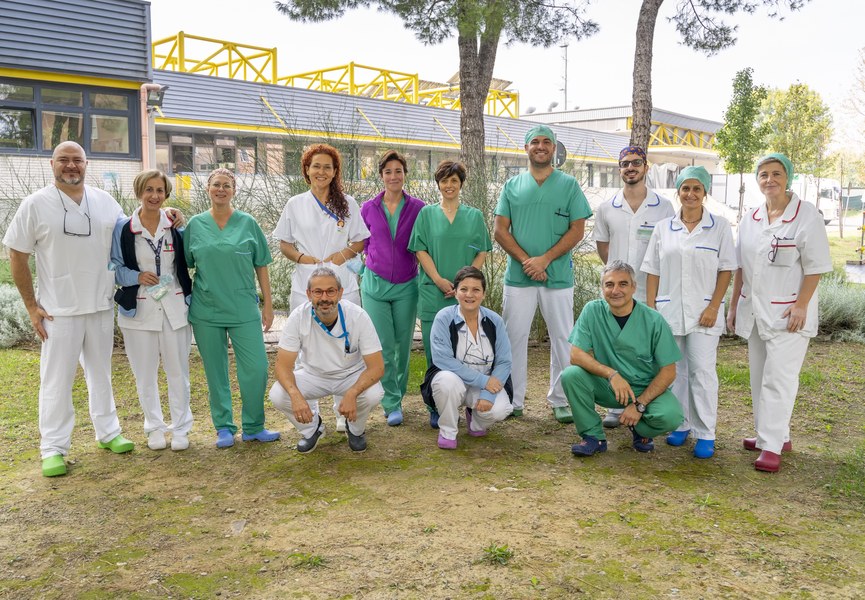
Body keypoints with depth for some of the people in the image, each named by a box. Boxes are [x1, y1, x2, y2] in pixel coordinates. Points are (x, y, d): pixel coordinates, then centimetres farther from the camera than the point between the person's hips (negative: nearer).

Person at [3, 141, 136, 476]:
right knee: (57, 380, 2)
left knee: (101, 373, 15)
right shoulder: (36, 204, -5)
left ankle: (108, 432, 27)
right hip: (59, 310, -3)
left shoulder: (105, 202, 5)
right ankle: (53, 449, 12)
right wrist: (31, 306, -5)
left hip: (101, 306, 3)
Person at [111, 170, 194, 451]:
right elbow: (113, 267, -1)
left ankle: (181, 428, 19)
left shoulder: (176, 226, 3)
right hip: (139, 310, -1)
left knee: (178, 371, 5)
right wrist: (137, 277, -15)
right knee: (146, 373, 8)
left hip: (174, 309, 1)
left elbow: (188, 260, 12)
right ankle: (155, 427, 24)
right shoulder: (123, 228, -3)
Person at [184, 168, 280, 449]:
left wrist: (268, 304, 2)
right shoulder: (195, 225, 5)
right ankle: (224, 428, 22)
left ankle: (253, 427, 14)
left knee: (256, 368, -3)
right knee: (215, 372, 8)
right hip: (206, 310, 1)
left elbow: (261, 266, 5)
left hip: (244, 309, 0)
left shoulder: (247, 223, 3)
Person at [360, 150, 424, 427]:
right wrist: (376, 261, 6)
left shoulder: (417, 207, 0)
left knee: (403, 344, 9)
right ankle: (392, 404, 6)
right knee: (383, 347, -3)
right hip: (375, 284, 0)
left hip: (406, 285, 0)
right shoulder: (368, 209, 3)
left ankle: (397, 396, 27)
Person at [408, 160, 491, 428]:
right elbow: (420, 249, 3)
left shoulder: (474, 216, 11)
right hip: (433, 293, 0)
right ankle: (436, 409, 8)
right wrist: (439, 280, -10)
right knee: (435, 352, 0)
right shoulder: (427, 214, 9)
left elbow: (482, 252, 7)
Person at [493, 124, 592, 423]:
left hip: (558, 276, -1)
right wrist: (526, 260, -11)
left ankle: (560, 400, 18)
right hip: (518, 275, 1)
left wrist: (544, 259, -13)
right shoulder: (513, 185, 8)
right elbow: (501, 230, 3)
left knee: (562, 339, 5)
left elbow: (577, 230, -2)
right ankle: (513, 401, 15)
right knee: (514, 338, 4)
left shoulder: (569, 185, 4)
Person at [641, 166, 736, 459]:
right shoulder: (663, 228, 7)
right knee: (674, 370, 8)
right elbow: (653, 271, 8)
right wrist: (650, 308, 2)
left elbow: (726, 270, -1)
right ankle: (680, 424, 22)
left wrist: (714, 307, -9)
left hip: (703, 312, -2)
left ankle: (705, 434, 5)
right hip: (669, 311, 3)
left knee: (703, 371, -3)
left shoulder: (720, 226, 1)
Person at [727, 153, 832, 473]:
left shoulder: (806, 215, -8)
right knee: (760, 377, 12)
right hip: (755, 310, 6)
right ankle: (775, 435, 24)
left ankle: (772, 445, -3)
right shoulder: (750, 219, 9)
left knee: (778, 379, -8)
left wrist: (801, 305, -16)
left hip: (788, 313, -6)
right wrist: (733, 306, 12)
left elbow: (815, 266, -10)